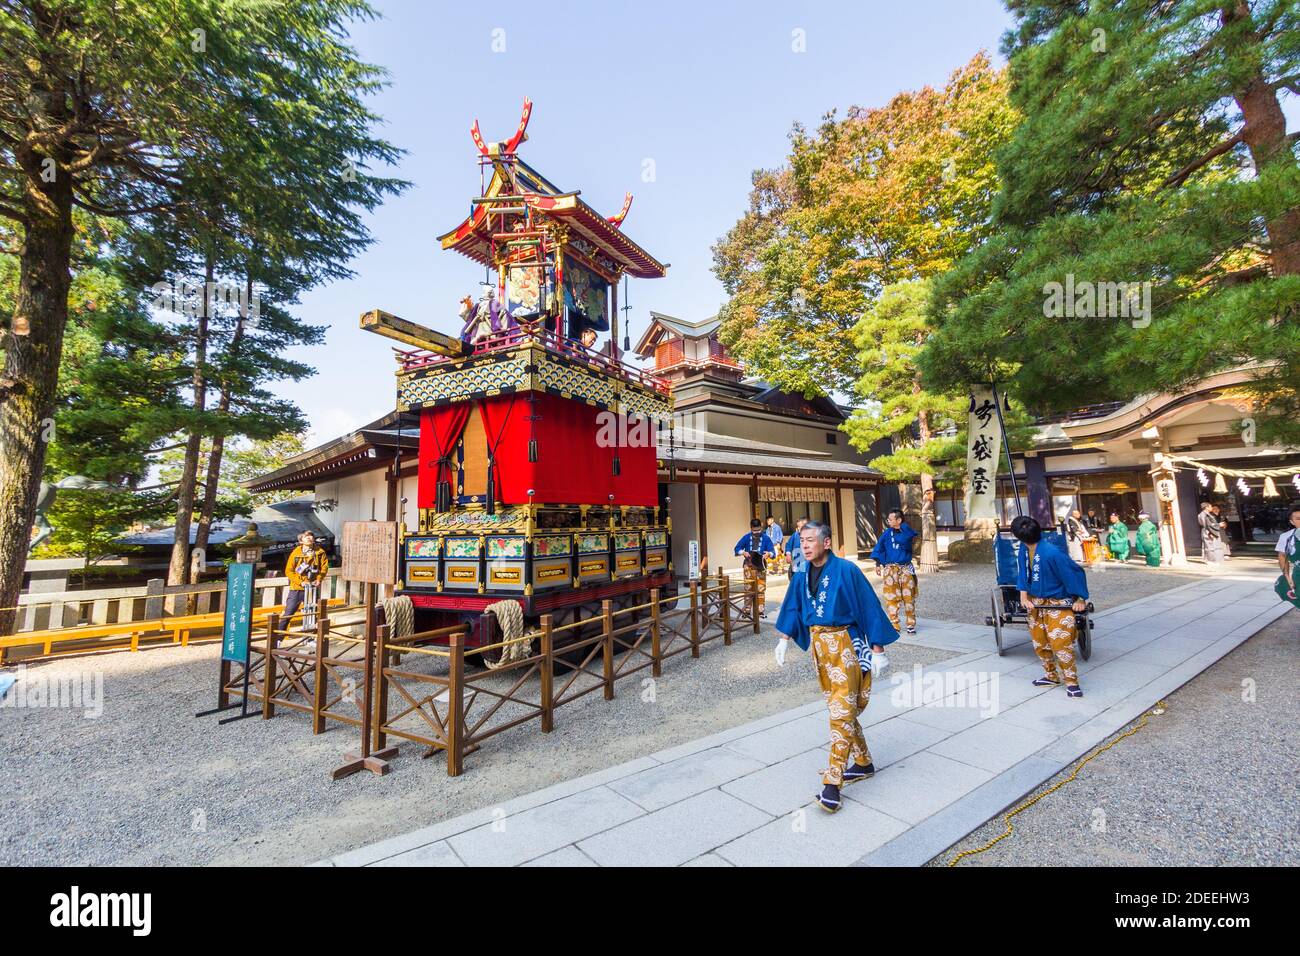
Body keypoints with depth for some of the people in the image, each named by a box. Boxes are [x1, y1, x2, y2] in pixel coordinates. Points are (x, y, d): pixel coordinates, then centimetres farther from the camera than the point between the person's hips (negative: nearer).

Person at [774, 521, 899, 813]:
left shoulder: (846, 570, -15)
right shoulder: (802, 575, 2)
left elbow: (869, 608, -11)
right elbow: (792, 608, 13)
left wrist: (877, 649, -11)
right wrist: (784, 641, 9)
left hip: (844, 644, -6)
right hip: (818, 644, 7)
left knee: (842, 710, -6)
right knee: (838, 708, 16)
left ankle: (832, 782, 0)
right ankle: (863, 763, 35)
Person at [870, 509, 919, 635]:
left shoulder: (907, 531, -1)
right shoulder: (886, 533, 5)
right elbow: (879, 548, 6)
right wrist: (878, 564, -1)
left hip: (906, 568, -1)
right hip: (891, 569, 1)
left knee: (909, 597, 4)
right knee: (892, 597, -1)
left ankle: (911, 624, 14)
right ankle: (894, 624, 6)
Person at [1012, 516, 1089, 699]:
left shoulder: (1052, 553, -27)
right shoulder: (1023, 552, -5)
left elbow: (1074, 573, -18)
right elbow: (1022, 574, 2)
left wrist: (1080, 599, -11)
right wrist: (1024, 597, -9)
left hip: (1057, 605, -7)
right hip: (1035, 603, 7)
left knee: (1061, 644, -8)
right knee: (1040, 644, 15)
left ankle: (1071, 682, 8)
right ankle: (1051, 676, 32)